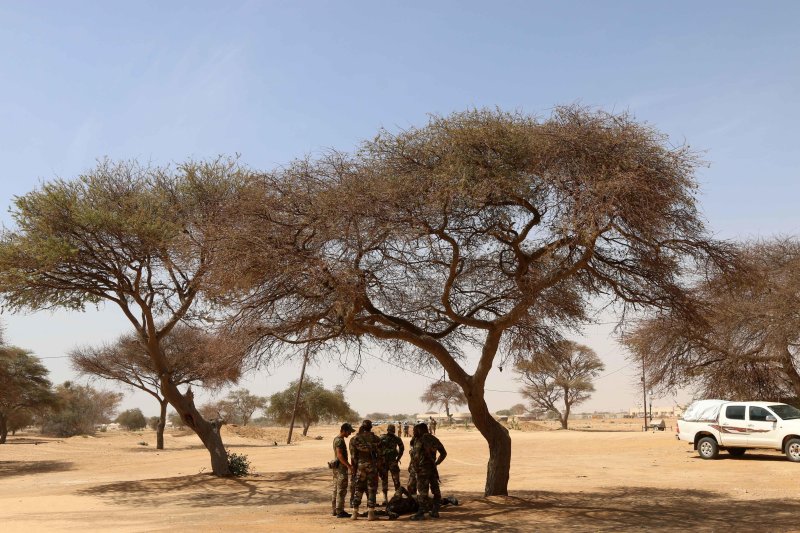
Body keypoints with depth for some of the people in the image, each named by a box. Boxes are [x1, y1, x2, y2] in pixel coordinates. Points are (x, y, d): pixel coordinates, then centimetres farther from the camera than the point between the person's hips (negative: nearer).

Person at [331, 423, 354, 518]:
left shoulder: (336, 439, 15)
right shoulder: (340, 440, -16)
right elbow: (340, 455, -23)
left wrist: (347, 465, 23)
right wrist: (349, 465, -24)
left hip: (337, 467, 10)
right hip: (341, 468, -10)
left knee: (336, 489, 13)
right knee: (341, 490, -7)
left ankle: (335, 510, 18)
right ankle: (340, 511, -5)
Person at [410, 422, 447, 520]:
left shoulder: (420, 440, -10)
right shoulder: (434, 439, 10)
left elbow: (416, 456, -19)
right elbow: (444, 453, 14)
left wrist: (416, 468, -8)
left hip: (423, 468, -6)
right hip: (433, 468, 6)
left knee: (422, 491, -2)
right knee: (435, 490, 12)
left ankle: (421, 513, 0)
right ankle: (435, 512, 17)